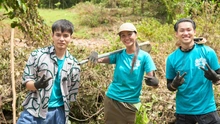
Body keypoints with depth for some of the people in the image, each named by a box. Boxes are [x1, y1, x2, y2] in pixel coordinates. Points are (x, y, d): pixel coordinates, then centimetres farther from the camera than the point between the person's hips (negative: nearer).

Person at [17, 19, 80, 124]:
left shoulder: (73, 65, 2)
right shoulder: (38, 55, -6)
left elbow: (72, 93, 11)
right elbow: (26, 81, -2)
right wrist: (37, 85, -24)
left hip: (57, 114, 2)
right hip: (34, 111, -2)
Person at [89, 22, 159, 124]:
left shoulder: (144, 56, -9)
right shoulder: (119, 54, -1)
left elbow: (152, 78, -14)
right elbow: (102, 59, -14)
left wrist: (153, 82, -37)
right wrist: (95, 59, -36)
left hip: (130, 103, -2)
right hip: (111, 99, 2)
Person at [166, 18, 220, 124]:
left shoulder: (208, 52, -6)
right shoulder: (172, 58, -2)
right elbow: (170, 86, 6)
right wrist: (174, 84, -16)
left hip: (206, 109, -1)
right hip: (183, 111, 2)